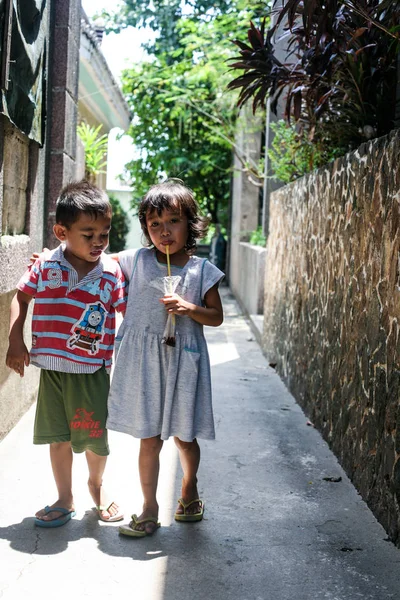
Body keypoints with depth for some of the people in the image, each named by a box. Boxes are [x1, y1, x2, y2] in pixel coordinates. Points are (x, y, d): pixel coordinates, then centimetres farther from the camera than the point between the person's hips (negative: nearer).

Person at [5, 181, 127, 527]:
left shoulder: (112, 272, -6)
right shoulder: (46, 265, -4)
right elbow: (21, 297, 8)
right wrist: (15, 341, -1)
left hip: (93, 371, -1)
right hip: (52, 367, 1)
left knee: (96, 438, 7)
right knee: (59, 437, 11)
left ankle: (97, 485, 38)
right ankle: (65, 500, 29)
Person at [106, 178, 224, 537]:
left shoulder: (201, 270, -1)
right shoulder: (136, 261, 1)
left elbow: (217, 316, 3)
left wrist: (190, 309, -16)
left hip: (183, 360, 0)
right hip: (143, 359, 0)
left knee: (184, 436, 12)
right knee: (150, 438, 5)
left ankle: (190, 488, 41)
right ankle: (149, 510, 19)